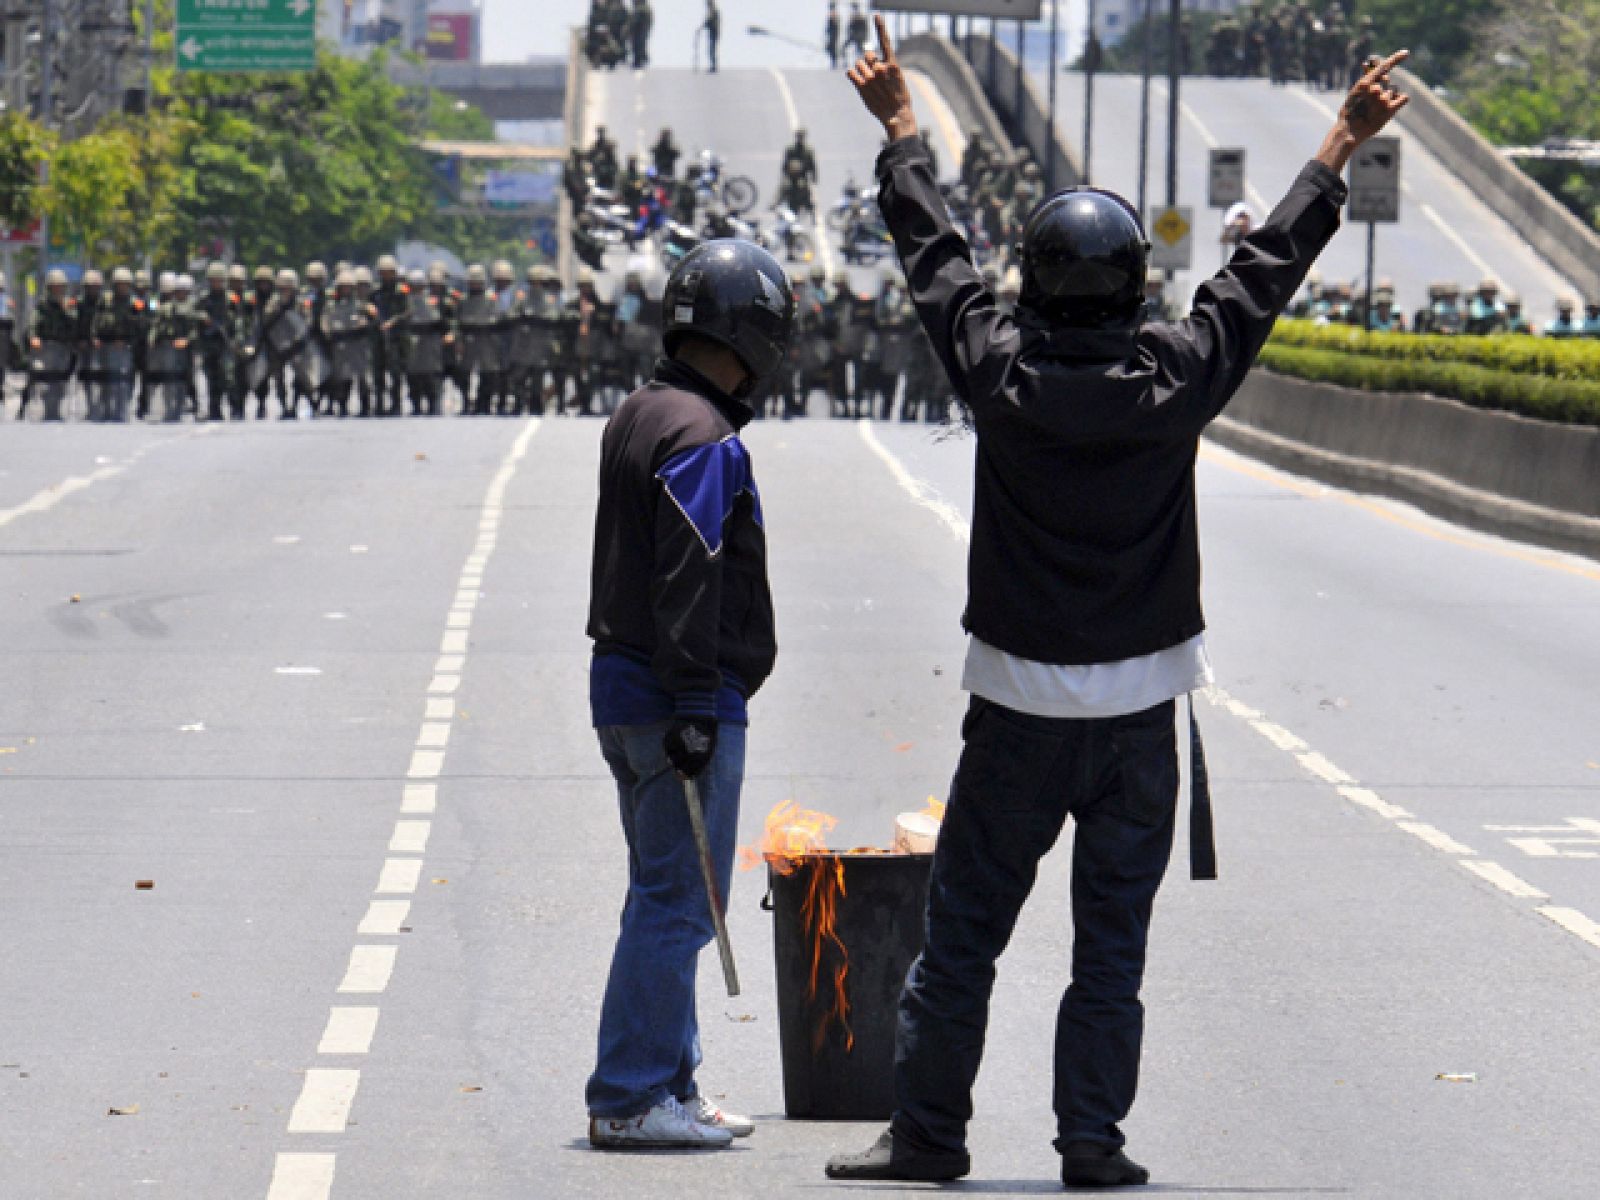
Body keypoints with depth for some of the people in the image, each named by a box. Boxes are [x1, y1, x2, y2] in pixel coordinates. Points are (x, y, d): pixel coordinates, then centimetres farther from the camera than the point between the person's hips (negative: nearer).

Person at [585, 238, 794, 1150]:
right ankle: (631, 1099, -4)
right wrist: (696, 711, -22)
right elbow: (688, 587, -22)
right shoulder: (703, 440, -17)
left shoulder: (637, 418, 14)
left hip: (622, 685, 10)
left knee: (664, 893, 16)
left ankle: (672, 1083, 22)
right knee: (678, 902, -6)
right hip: (677, 699, -10)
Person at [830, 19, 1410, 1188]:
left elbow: (936, 254, 6)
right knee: (1113, 939, 6)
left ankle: (929, 1129, 9)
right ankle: (1094, 1141, 5)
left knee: (964, 929, 7)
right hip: (1138, 707, 0)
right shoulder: (1174, 378, -8)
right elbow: (1265, 270, 3)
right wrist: (1339, 152, 14)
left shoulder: (998, 370, -8)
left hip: (1016, 707, 0)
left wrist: (902, 129, 20)